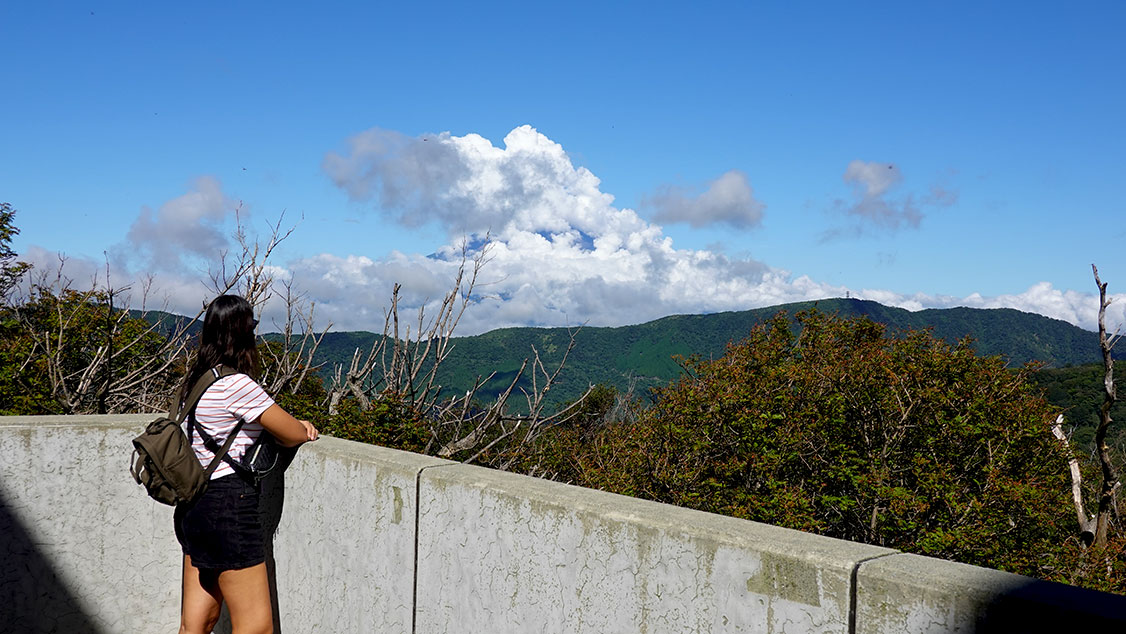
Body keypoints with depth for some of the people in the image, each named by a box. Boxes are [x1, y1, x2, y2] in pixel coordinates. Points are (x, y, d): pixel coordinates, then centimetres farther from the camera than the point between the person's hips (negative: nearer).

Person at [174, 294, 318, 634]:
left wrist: (291, 425, 11)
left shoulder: (197, 380, 13)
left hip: (194, 503, 10)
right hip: (229, 504, -10)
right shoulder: (237, 384, -15)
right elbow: (292, 435, -10)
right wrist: (301, 431, 14)